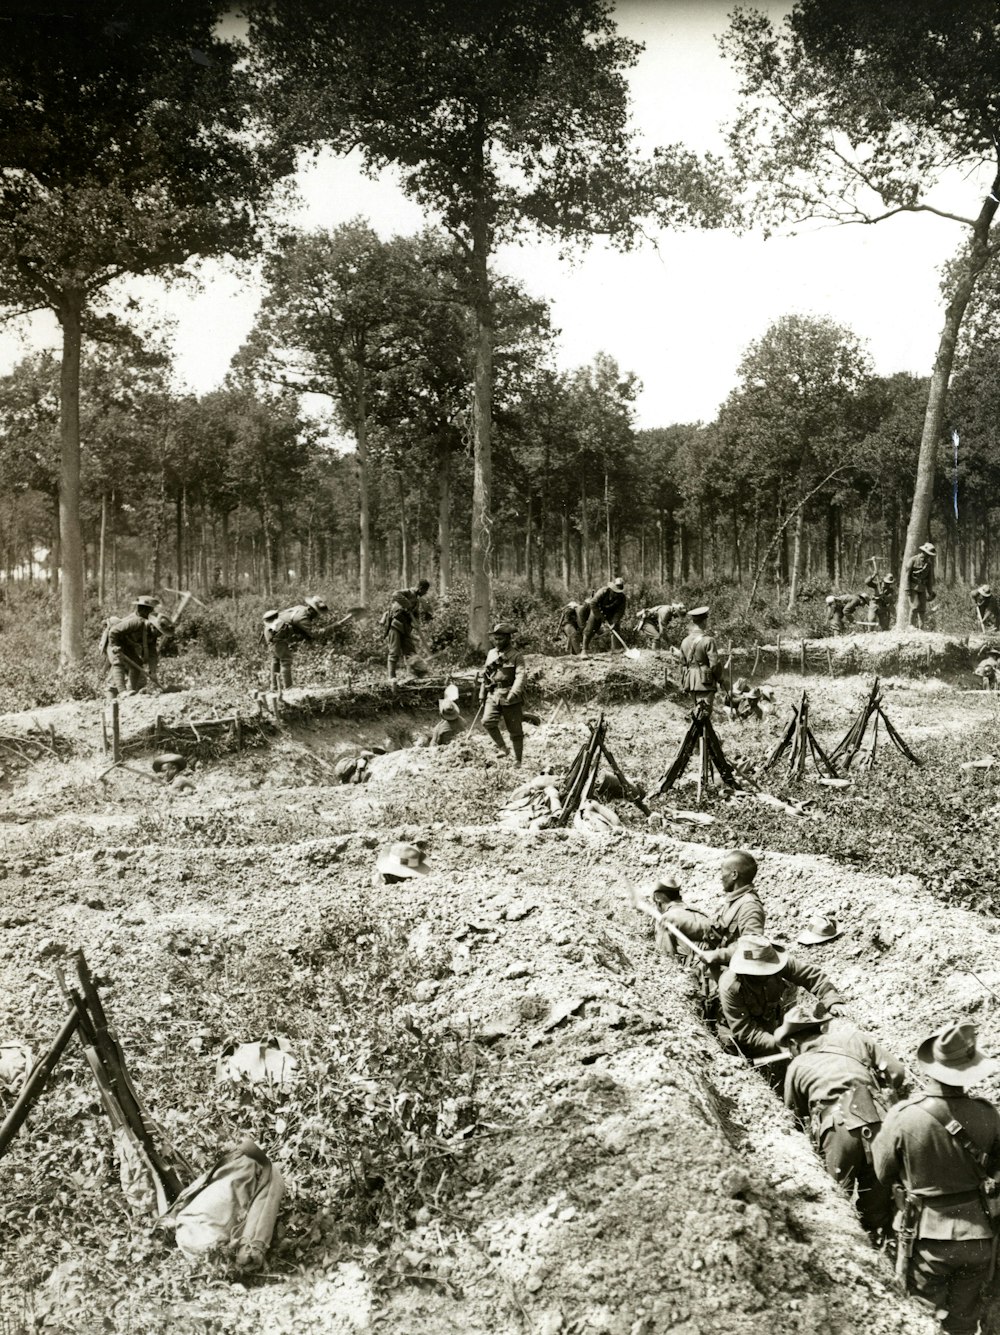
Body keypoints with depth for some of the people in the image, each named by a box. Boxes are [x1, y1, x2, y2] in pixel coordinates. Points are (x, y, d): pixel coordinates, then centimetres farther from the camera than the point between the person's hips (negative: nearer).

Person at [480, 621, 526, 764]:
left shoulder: (516, 656, -6)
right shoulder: (491, 654, 11)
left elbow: (520, 676, -18)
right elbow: (485, 677, 18)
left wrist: (514, 693, -34)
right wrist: (482, 697, 17)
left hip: (511, 698, -4)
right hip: (493, 696, 4)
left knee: (515, 731, 3)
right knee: (487, 721, -20)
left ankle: (517, 761, 15)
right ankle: (502, 747, 0)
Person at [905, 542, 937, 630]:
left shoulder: (929, 563, 7)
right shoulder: (913, 560, -7)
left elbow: (930, 579, 11)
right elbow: (907, 575, -10)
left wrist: (930, 592, 7)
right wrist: (907, 589, -16)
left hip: (922, 589, 5)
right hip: (913, 587, -5)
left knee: (922, 609, -2)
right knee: (915, 606, -17)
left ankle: (920, 628, 1)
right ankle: (911, 625, -4)